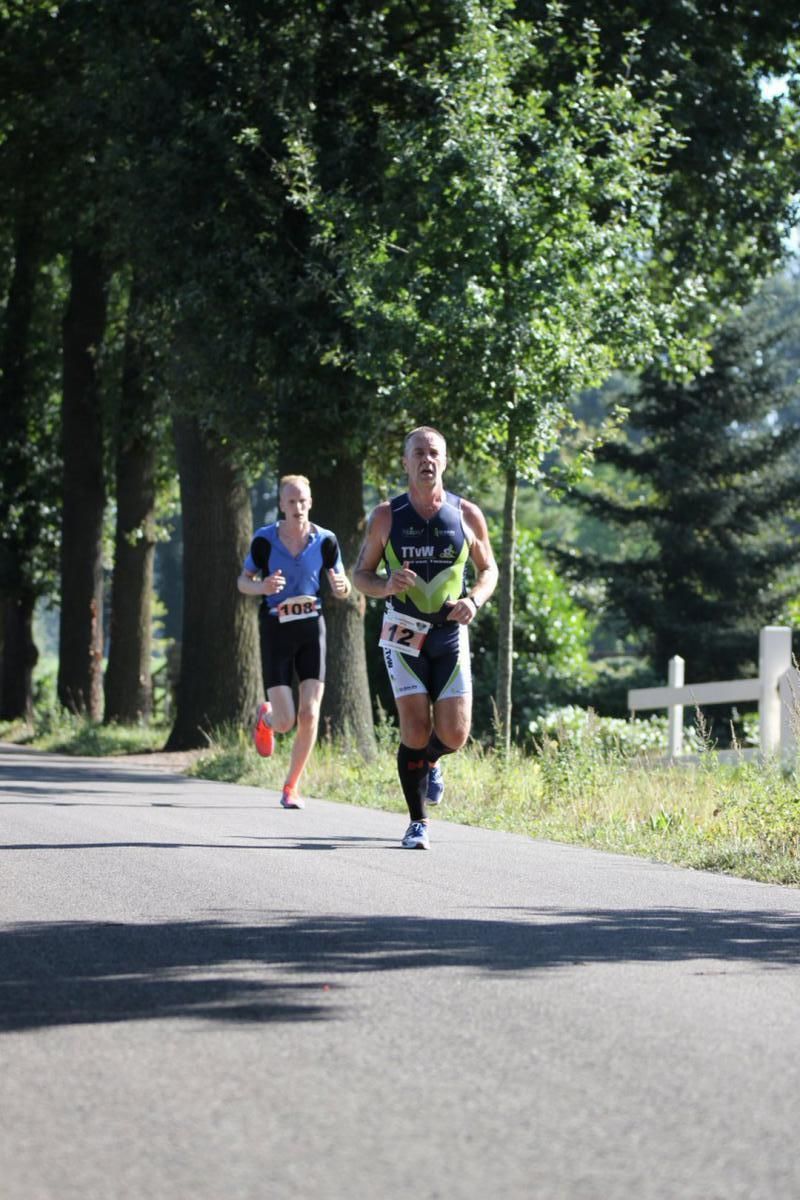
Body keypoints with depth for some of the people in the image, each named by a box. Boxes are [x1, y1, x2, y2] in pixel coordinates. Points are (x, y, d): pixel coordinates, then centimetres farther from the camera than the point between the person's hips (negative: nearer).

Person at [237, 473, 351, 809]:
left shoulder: (325, 540, -2)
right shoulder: (264, 540, -7)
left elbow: (340, 588, 7)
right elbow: (242, 581, 3)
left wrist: (342, 587, -18)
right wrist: (261, 587, -20)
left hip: (311, 628, 2)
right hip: (276, 630, -2)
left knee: (309, 715, -8)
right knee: (285, 722, -7)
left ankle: (291, 787, 9)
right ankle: (266, 717, 33)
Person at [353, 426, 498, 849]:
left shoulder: (467, 515, 1)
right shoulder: (386, 516, -2)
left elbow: (488, 569, 12)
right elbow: (361, 574, 5)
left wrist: (475, 599, -9)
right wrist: (386, 585, -18)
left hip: (451, 635, 1)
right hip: (403, 636, -1)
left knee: (454, 735, -4)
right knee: (416, 729, -10)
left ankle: (429, 762, 34)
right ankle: (418, 823, 5)